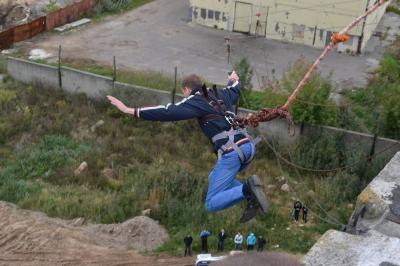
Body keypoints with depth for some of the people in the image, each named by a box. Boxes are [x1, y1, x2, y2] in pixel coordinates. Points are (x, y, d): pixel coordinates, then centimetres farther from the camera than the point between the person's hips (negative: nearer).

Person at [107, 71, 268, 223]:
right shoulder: (219, 95, 22)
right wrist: (234, 80, 71)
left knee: (212, 204, -3)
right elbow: (234, 90, 46)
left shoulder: (195, 101, 1)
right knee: (215, 178, 29)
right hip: (248, 144, 8)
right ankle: (252, 197, 8)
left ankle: (247, 189, -26)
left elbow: (168, 112, -11)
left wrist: (131, 111, -10)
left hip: (232, 151, -8)